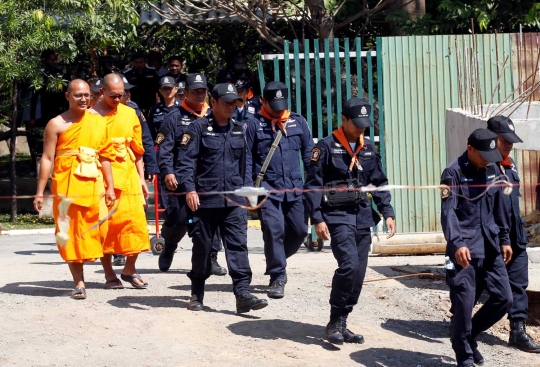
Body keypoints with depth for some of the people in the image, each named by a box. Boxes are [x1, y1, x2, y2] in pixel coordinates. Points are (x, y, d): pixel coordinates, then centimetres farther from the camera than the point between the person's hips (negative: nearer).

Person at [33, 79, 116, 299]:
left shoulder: (99, 122, 11)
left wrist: (110, 187, 7)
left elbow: (104, 157, 13)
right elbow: (47, 159, -3)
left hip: (94, 185, 3)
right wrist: (40, 192, -7)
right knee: (70, 233, -1)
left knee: (95, 230, -2)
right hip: (66, 186, -3)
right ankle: (79, 283, 5)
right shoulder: (57, 124, 0)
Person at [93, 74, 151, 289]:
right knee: (104, 225, 1)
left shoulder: (129, 114, 10)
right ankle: (109, 273, 12)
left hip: (128, 178, 3)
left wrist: (141, 178, 12)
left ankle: (129, 269, 16)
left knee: (135, 223, 0)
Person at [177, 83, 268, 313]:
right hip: (205, 199, -4)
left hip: (234, 201, 4)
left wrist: (247, 188, 16)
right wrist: (189, 189, -17)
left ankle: (242, 294, -9)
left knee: (238, 246, -6)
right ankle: (197, 294, 21)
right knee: (202, 247, 7)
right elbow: (186, 160, -8)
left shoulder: (238, 130, 13)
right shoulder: (199, 128, -4)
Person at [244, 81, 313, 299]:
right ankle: (277, 277, -1)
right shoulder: (254, 125, 1)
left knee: (300, 230, 5)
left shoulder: (298, 122, 10)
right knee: (274, 231, -10)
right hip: (268, 188, -3)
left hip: (295, 188, 3)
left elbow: (308, 154, 13)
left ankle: (277, 260, 31)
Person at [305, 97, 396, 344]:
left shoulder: (368, 148, 12)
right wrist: (317, 219, -13)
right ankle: (335, 322, -7)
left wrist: (387, 213, 8)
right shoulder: (327, 147, -5)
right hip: (338, 217, -6)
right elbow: (313, 185, -7)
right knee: (349, 265, -21)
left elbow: (379, 183, 18)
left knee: (358, 273, 4)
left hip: (363, 218, 6)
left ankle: (341, 325, 15)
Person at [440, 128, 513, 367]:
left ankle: (470, 336, 25)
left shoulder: (493, 170, 10)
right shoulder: (454, 173, -10)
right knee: (464, 304, -6)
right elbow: (448, 212, -20)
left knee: (504, 298, 6)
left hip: (490, 248, 6)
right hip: (464, 249, -6)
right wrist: (457, 243, -32)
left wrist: (504, 239, 18)